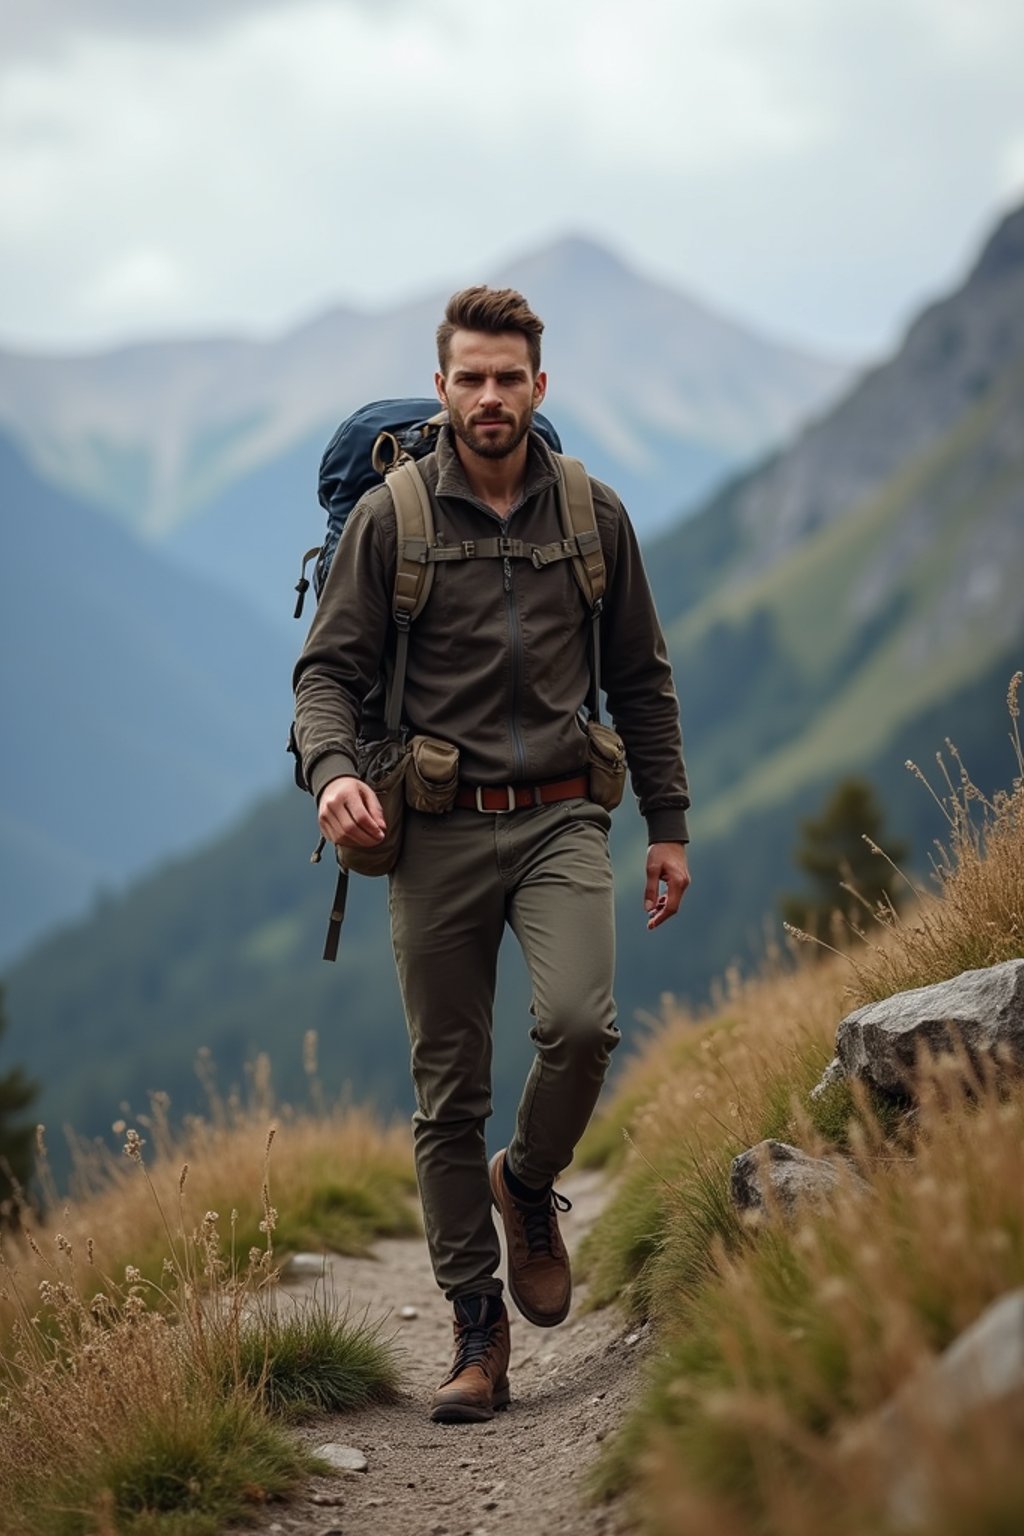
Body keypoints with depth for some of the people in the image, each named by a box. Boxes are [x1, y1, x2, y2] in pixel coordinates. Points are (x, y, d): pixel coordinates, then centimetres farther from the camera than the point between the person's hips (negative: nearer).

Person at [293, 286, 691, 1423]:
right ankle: (477, 1335, 11)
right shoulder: (390, 519, 2)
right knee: (449, 1093, 1)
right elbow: (329, 668, 1)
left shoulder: (593, 516, 9)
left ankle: (529, 1184, 9)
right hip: (437, 830, -1)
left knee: (579, 1023, -23)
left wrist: (667, 825, 12)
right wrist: (332, 771, -19)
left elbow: (641, 679, 16)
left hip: (560, 819, 1)